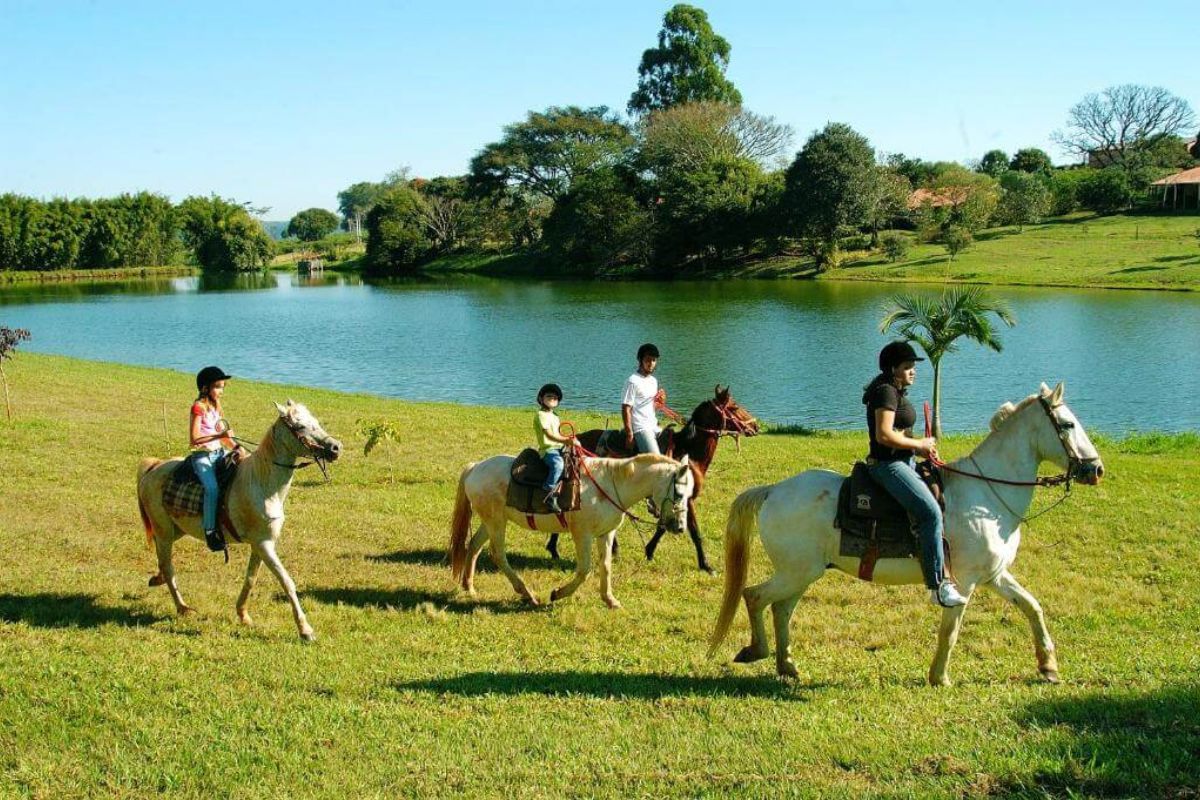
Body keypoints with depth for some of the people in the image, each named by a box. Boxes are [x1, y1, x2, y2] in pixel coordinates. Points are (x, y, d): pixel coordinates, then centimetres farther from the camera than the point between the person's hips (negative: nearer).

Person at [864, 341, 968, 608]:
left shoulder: (896, 392, 18)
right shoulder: (886, 391, -14)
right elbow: (884, 435, -24)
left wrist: (922, 447, 9)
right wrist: (919, 444, -13)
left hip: (902, 462, 11)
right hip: (888, 464, -11)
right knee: (931, 512, -22)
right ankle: (938, 585, -21)